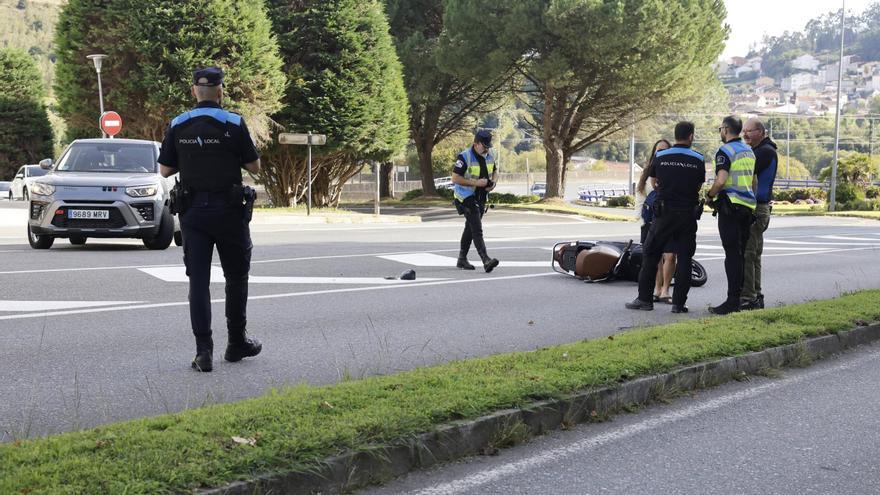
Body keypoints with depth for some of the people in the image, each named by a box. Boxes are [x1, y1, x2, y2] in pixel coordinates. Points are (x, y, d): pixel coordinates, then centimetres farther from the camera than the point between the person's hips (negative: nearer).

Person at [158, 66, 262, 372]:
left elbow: (165, 170, 6)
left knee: (198, 280, 3)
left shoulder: (178, 126, 1)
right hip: (228, 210, -2)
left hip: (192, 211, 2)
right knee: (236, 277, 13)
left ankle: (203, 350, -4)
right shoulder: (234, 124, -8)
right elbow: (254, 167, -4)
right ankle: (237, 343, 21)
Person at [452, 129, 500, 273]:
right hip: (467, 198, -8)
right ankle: (486, 260, -27)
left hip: (481, 198, 8)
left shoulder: (489, 157, 6)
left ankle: (462, 259, 26)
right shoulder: (464, 157, -18)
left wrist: (493, 182, -1)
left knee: (470, 228, 16)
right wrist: (476, 183, -24)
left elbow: (495, 171, 23)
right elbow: (455, 178, -20)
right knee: (477, 230, -17)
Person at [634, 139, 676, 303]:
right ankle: (657, 290, 14)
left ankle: (665, 291, 0)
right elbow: (639, 197, 13)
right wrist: (642, 219, 4)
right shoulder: (647, 172, 11)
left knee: (670, 256, -7)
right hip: (651, 221, 3)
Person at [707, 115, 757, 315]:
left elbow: (721, 180, -21)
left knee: (732, 254, -9)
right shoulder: (749, 151, 17)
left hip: (730, 207, -8)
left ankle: (733, 300, -11)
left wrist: (710, 195, -6)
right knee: (741, 253, 12)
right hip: (748, 207, 8)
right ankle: (742, 297, 15)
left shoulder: (725, 151, -10)